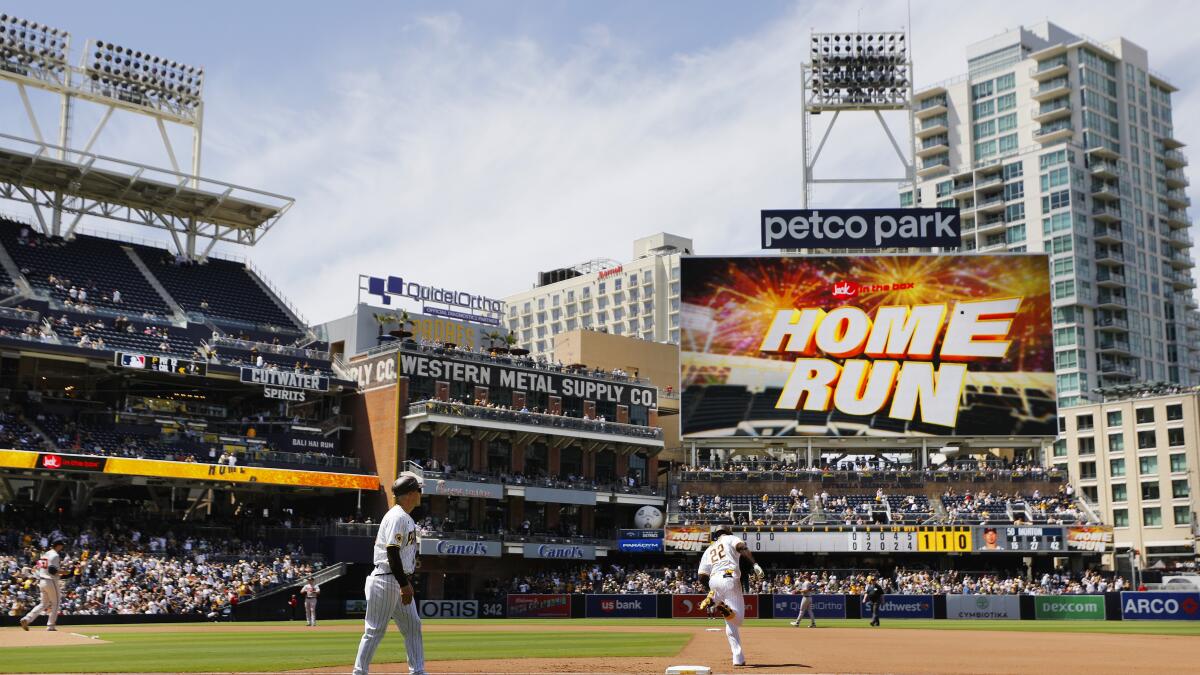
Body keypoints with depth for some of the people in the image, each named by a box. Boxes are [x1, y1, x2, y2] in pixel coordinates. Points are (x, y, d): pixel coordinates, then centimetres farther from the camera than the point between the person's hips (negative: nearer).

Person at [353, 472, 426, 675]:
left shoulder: (408, 518, 15)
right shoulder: (397, 517, -16)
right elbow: (392, 552, -22)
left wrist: (406, 583, 17)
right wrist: (404, 585, -23)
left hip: (400, 582, 10)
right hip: (386, 580, -10)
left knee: (413, 626, 10)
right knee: (375, 630, -4)